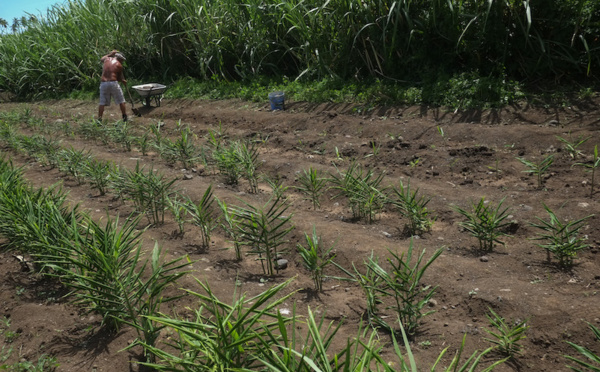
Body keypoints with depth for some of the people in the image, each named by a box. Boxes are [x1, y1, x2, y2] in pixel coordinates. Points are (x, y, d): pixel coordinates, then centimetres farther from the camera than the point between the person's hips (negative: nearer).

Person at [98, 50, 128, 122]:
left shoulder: (107, 59, 14)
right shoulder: (119, 65, 4)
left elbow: (101, 59, 39)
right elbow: (120, 77, 6)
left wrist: (110, 54, 42)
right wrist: (123, 81, 25)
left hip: (103, 83, 4)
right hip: (113, 83, -4)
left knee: (102, 103, 7)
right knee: (121, 101, 9)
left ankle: (99, 119, 1)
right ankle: (125, 118, 11)